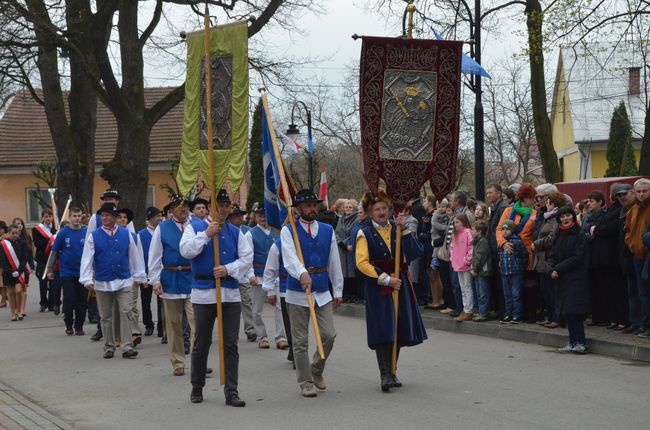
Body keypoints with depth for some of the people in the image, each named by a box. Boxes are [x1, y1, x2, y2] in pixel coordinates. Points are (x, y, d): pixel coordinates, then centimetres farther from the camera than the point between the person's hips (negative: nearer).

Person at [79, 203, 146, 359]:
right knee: (106, 317, 8)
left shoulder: (126, 234, 3)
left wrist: (138, 276, 9)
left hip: (124, 281, 0)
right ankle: (109, 348, 19)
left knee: (125, 313, -7)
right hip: (102, 283, 0)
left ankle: (127, 347, -7)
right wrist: (87, 279, -11)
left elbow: (134, 256, 8)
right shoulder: (93, 236, 0)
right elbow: (86, 259, -3)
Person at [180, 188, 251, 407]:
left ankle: (231, 392, 2)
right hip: (203, 293, -2)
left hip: (231, 293, 2)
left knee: (231, 344, -1)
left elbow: (247, 258, 3)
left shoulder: (235, 232, 11)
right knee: (201, 343, 7)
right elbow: (186, 251, -13)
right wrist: (206, 234, -18)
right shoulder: (195, 227, 2)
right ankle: (197, 388, 23)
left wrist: (228, 269, -12)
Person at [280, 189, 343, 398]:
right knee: (300, 341, 1)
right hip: (297, 292, -3)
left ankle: (316, 371, 23)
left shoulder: (327, 231, 10)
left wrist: (338, 290, 13)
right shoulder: (288, 231, -4)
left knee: (329, 335, -1)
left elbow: (334, 262, 14)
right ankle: (305, 382, 12)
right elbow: (290, 258, -21)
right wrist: (302, 274, -40)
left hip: (322, 292, 4)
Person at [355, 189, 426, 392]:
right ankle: (385, 375, -7)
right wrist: (386, 279, -14)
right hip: (378, 288, -4)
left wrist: (405, 229, -12)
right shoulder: (365, 234, -1)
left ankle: (391, 371, 20)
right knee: (383, 331, -9)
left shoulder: (397, 229, 9)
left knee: (399, 331, 7)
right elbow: (362, 263, -10)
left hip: (400, 285, 4)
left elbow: (416, 252, -3)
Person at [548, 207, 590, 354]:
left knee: (573, 310, -14)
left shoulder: (580, 236, -7)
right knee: (567, 312, 7)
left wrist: (558, 269, -14)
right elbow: (552, 256, 11)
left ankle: (580, 343, -10)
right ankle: (573, 343, 12)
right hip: (562, 279, 7)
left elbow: (577, 258, -13)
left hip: (576, 278, -7)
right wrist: (552, 270, -9)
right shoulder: (558, 237, 14)